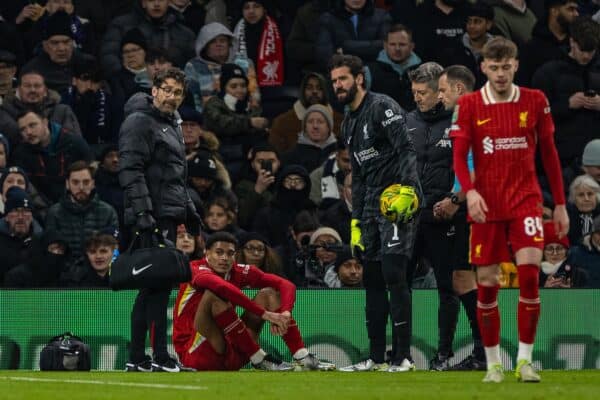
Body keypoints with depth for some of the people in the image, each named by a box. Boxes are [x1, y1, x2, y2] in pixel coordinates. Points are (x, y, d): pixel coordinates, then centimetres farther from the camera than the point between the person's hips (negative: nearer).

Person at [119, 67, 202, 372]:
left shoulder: (172, 125, 23)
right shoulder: (139, 122, -8)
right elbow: (130, 170, -17)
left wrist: (188, 210, 26)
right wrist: (142, 212, -24)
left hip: (169, 215, 10)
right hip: (152, 217, -10)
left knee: (153, 287, 9)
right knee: (159, 284, -12)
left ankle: (137, 359, 12)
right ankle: (161, 358, -12)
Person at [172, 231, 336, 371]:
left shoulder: (239, 272, 4)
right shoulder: (196, 270, -13)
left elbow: (286, 285, -4)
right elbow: (222, 287, -35)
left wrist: (285, 313, -26)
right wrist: (265, 314, -39)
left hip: (232, 354, 6)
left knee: (269, 294, 1)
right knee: (213, 296, -29)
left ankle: (303, 357, -13)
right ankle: (260, 360, -27)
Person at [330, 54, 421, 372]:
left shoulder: (383, 107, -6)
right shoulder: (348, 124, 21)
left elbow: (407, 149, -18)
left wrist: (409, 187, -31)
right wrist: (355, 221, 22)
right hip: (372, 207, 9)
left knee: (393, 276, -14)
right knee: (372, 279, 8)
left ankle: (403, 356, -14)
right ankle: (376, 358, 12)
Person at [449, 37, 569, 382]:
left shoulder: (535, 101, 2)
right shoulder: (468, 105, -1)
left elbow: (549, 153, 9)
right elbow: (459, 156, -3)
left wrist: (560, 204, 9)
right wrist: (470, 191, -22)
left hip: (526, 200, 0)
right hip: (487, 204, 0)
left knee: (529, 273, -15)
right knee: (487, 285, 1)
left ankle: (525, 360, -6)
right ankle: (493, 363, 15)